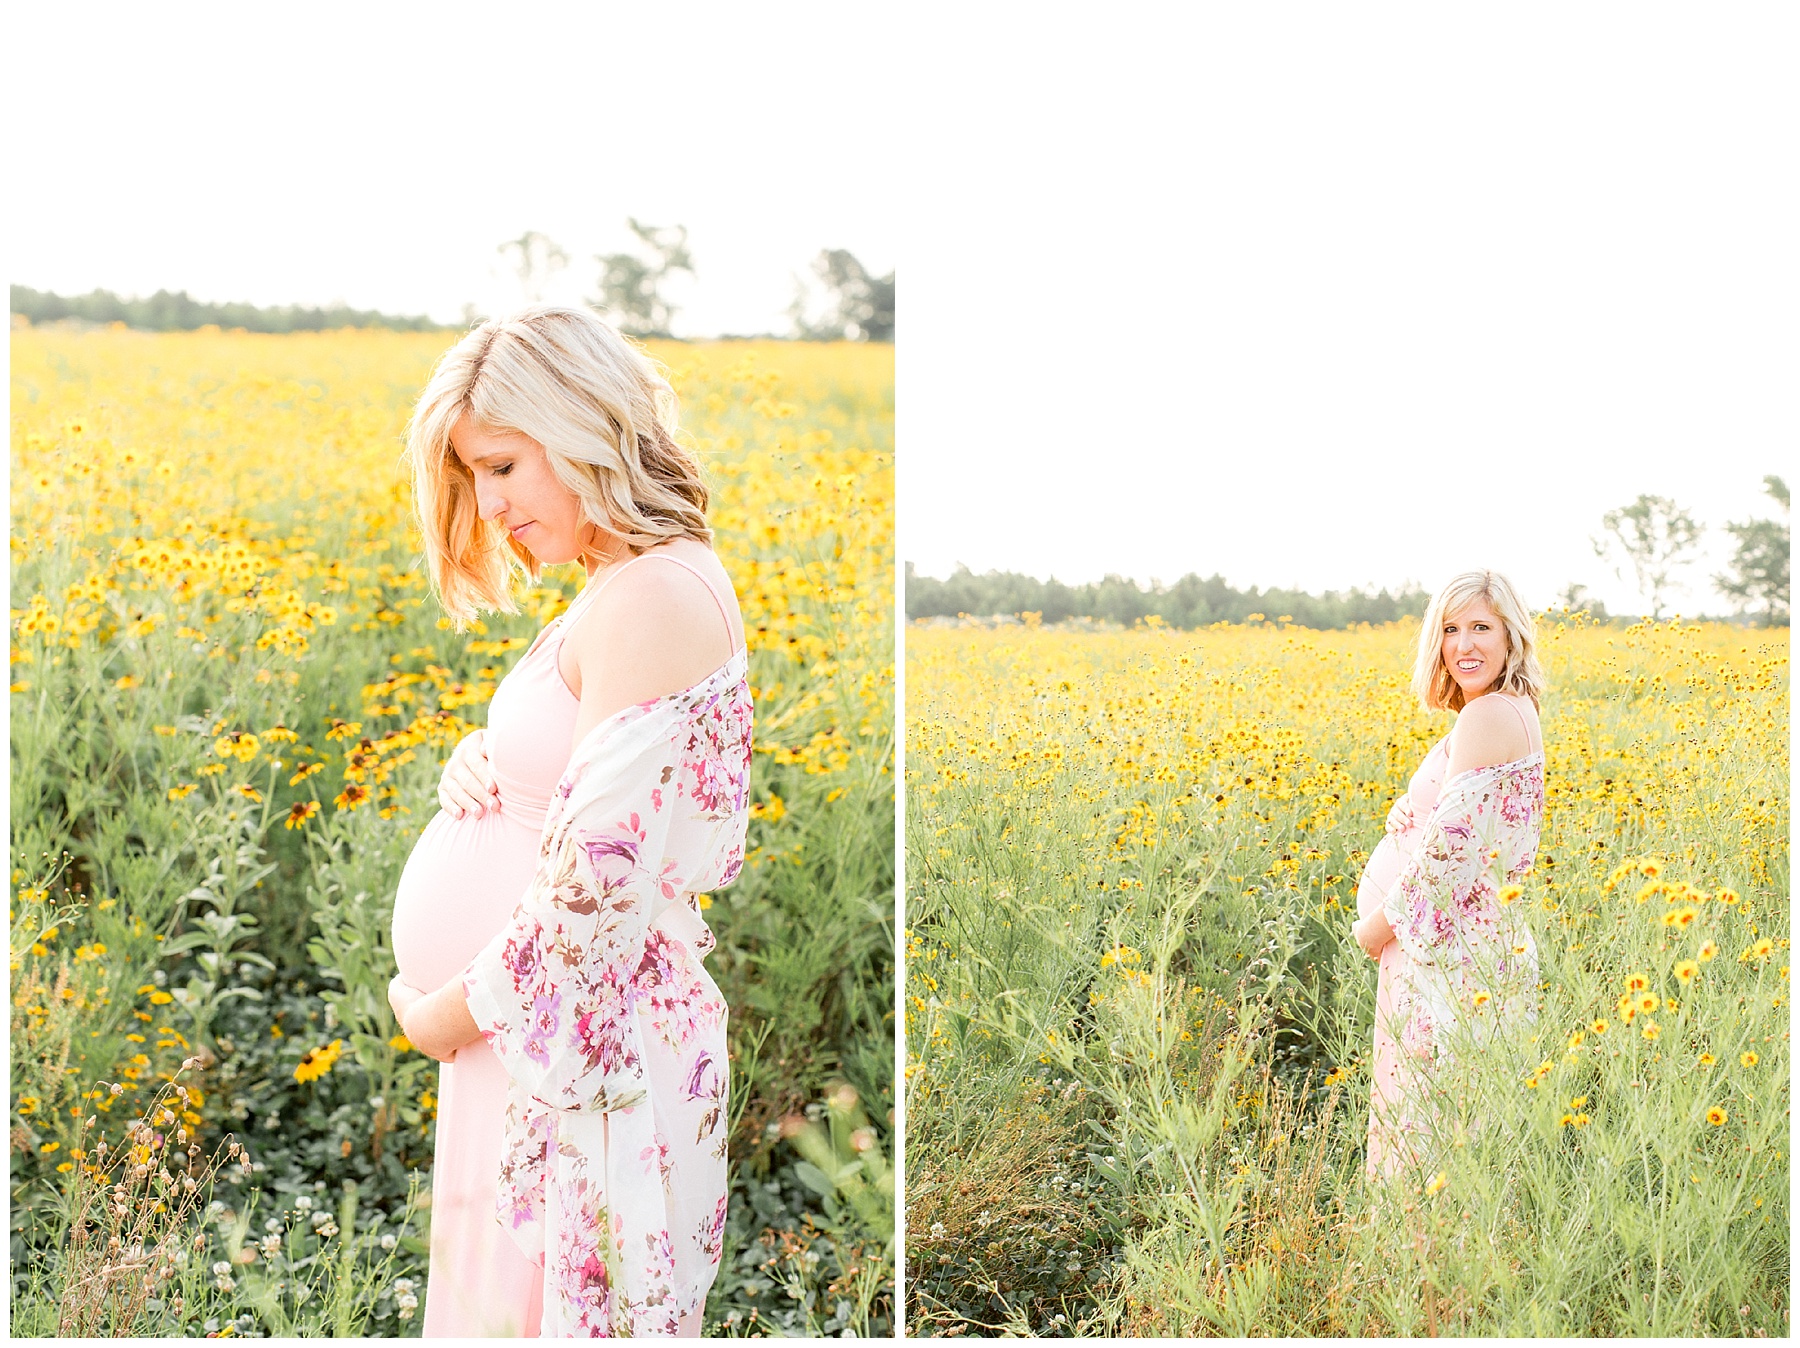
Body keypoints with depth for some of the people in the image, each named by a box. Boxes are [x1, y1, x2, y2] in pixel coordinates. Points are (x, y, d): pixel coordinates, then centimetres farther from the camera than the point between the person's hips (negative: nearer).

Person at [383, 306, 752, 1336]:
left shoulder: (648, 601, -20)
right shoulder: (651, 585, 11)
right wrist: (487, 779, 4)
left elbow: (599, 882, -23)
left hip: (582, 1041, -9)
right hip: (548, 1033, 9)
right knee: (506, 1282, 17)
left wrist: (451, 1013, -10)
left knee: (538, 1298, 3)